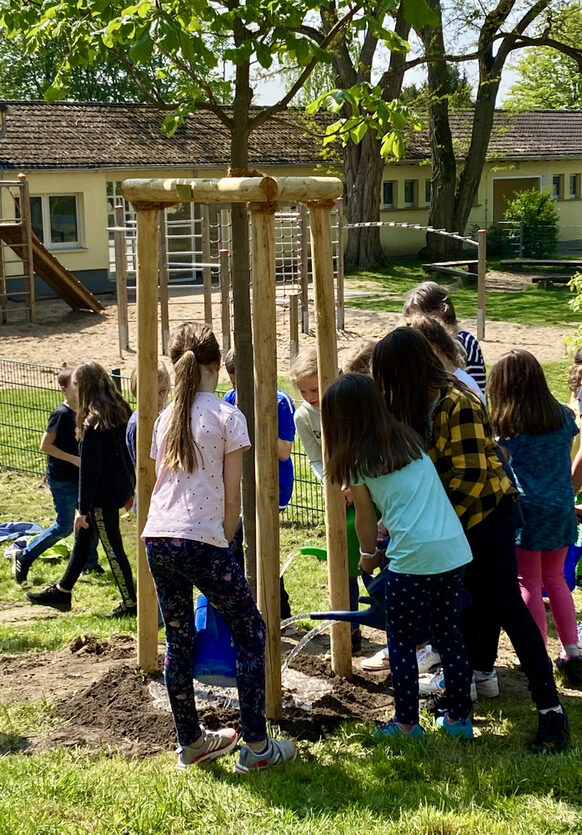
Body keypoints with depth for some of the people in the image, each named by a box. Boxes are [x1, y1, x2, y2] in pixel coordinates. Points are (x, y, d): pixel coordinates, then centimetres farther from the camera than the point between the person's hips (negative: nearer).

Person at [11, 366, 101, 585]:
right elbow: (45, 445, -19)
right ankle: (24, 556, 9)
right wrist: (74, 459, -20)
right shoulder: (62, 414, -18)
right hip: (62, 479, -8)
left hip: (79, 477, 8)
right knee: (65, 526, -4)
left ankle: (90, 562, 24)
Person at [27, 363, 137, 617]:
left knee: (112, 549, 4)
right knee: (82, 538, 20)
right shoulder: (121, 411, 3)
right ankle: (61, 592, 33)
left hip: (102, 496, -9)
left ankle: (131, 603, 14)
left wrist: (83, 508, -14)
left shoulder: (94, 423, -22)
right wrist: (130, 489, 21)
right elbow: (128, 452, 11)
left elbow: (89, 469, -20)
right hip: (121, 488, 9)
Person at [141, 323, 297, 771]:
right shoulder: (227, 417, -2)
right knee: (250, 631, 6)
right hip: (201, 540, -6)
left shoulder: (166, 418, 14)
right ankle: (256, 746, 5)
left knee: (179, 640, 16)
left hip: (157, 539, 6)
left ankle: (191, 742, 24)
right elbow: (232, 496, -3)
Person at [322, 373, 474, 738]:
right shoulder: (410, 438, 15)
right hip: (454, 549, 6)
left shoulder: (359, 460, 1)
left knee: (402, 643, 9)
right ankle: (459, 717, 24)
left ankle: (407, 723, 15)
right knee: (450, 635, 16)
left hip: (413, 557, -6)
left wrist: (368, 555, 28)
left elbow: (365, 519, 11)